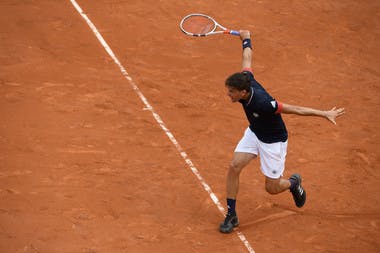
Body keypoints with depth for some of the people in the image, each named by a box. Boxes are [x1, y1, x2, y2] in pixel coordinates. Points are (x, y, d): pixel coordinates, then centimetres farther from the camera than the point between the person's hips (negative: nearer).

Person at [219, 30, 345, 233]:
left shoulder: (262, 103, -41)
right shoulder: (246, 79, -22)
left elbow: (296, 109, -33)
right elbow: (247, 57, -3)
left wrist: (325, 114, -30)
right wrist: (246, 38, 15)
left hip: (273, 141, -6)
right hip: (253, 133, 7)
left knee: (272, 188, 3)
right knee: (234, 167, -7)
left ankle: (293, 182, 39)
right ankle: (231, 216, 6)